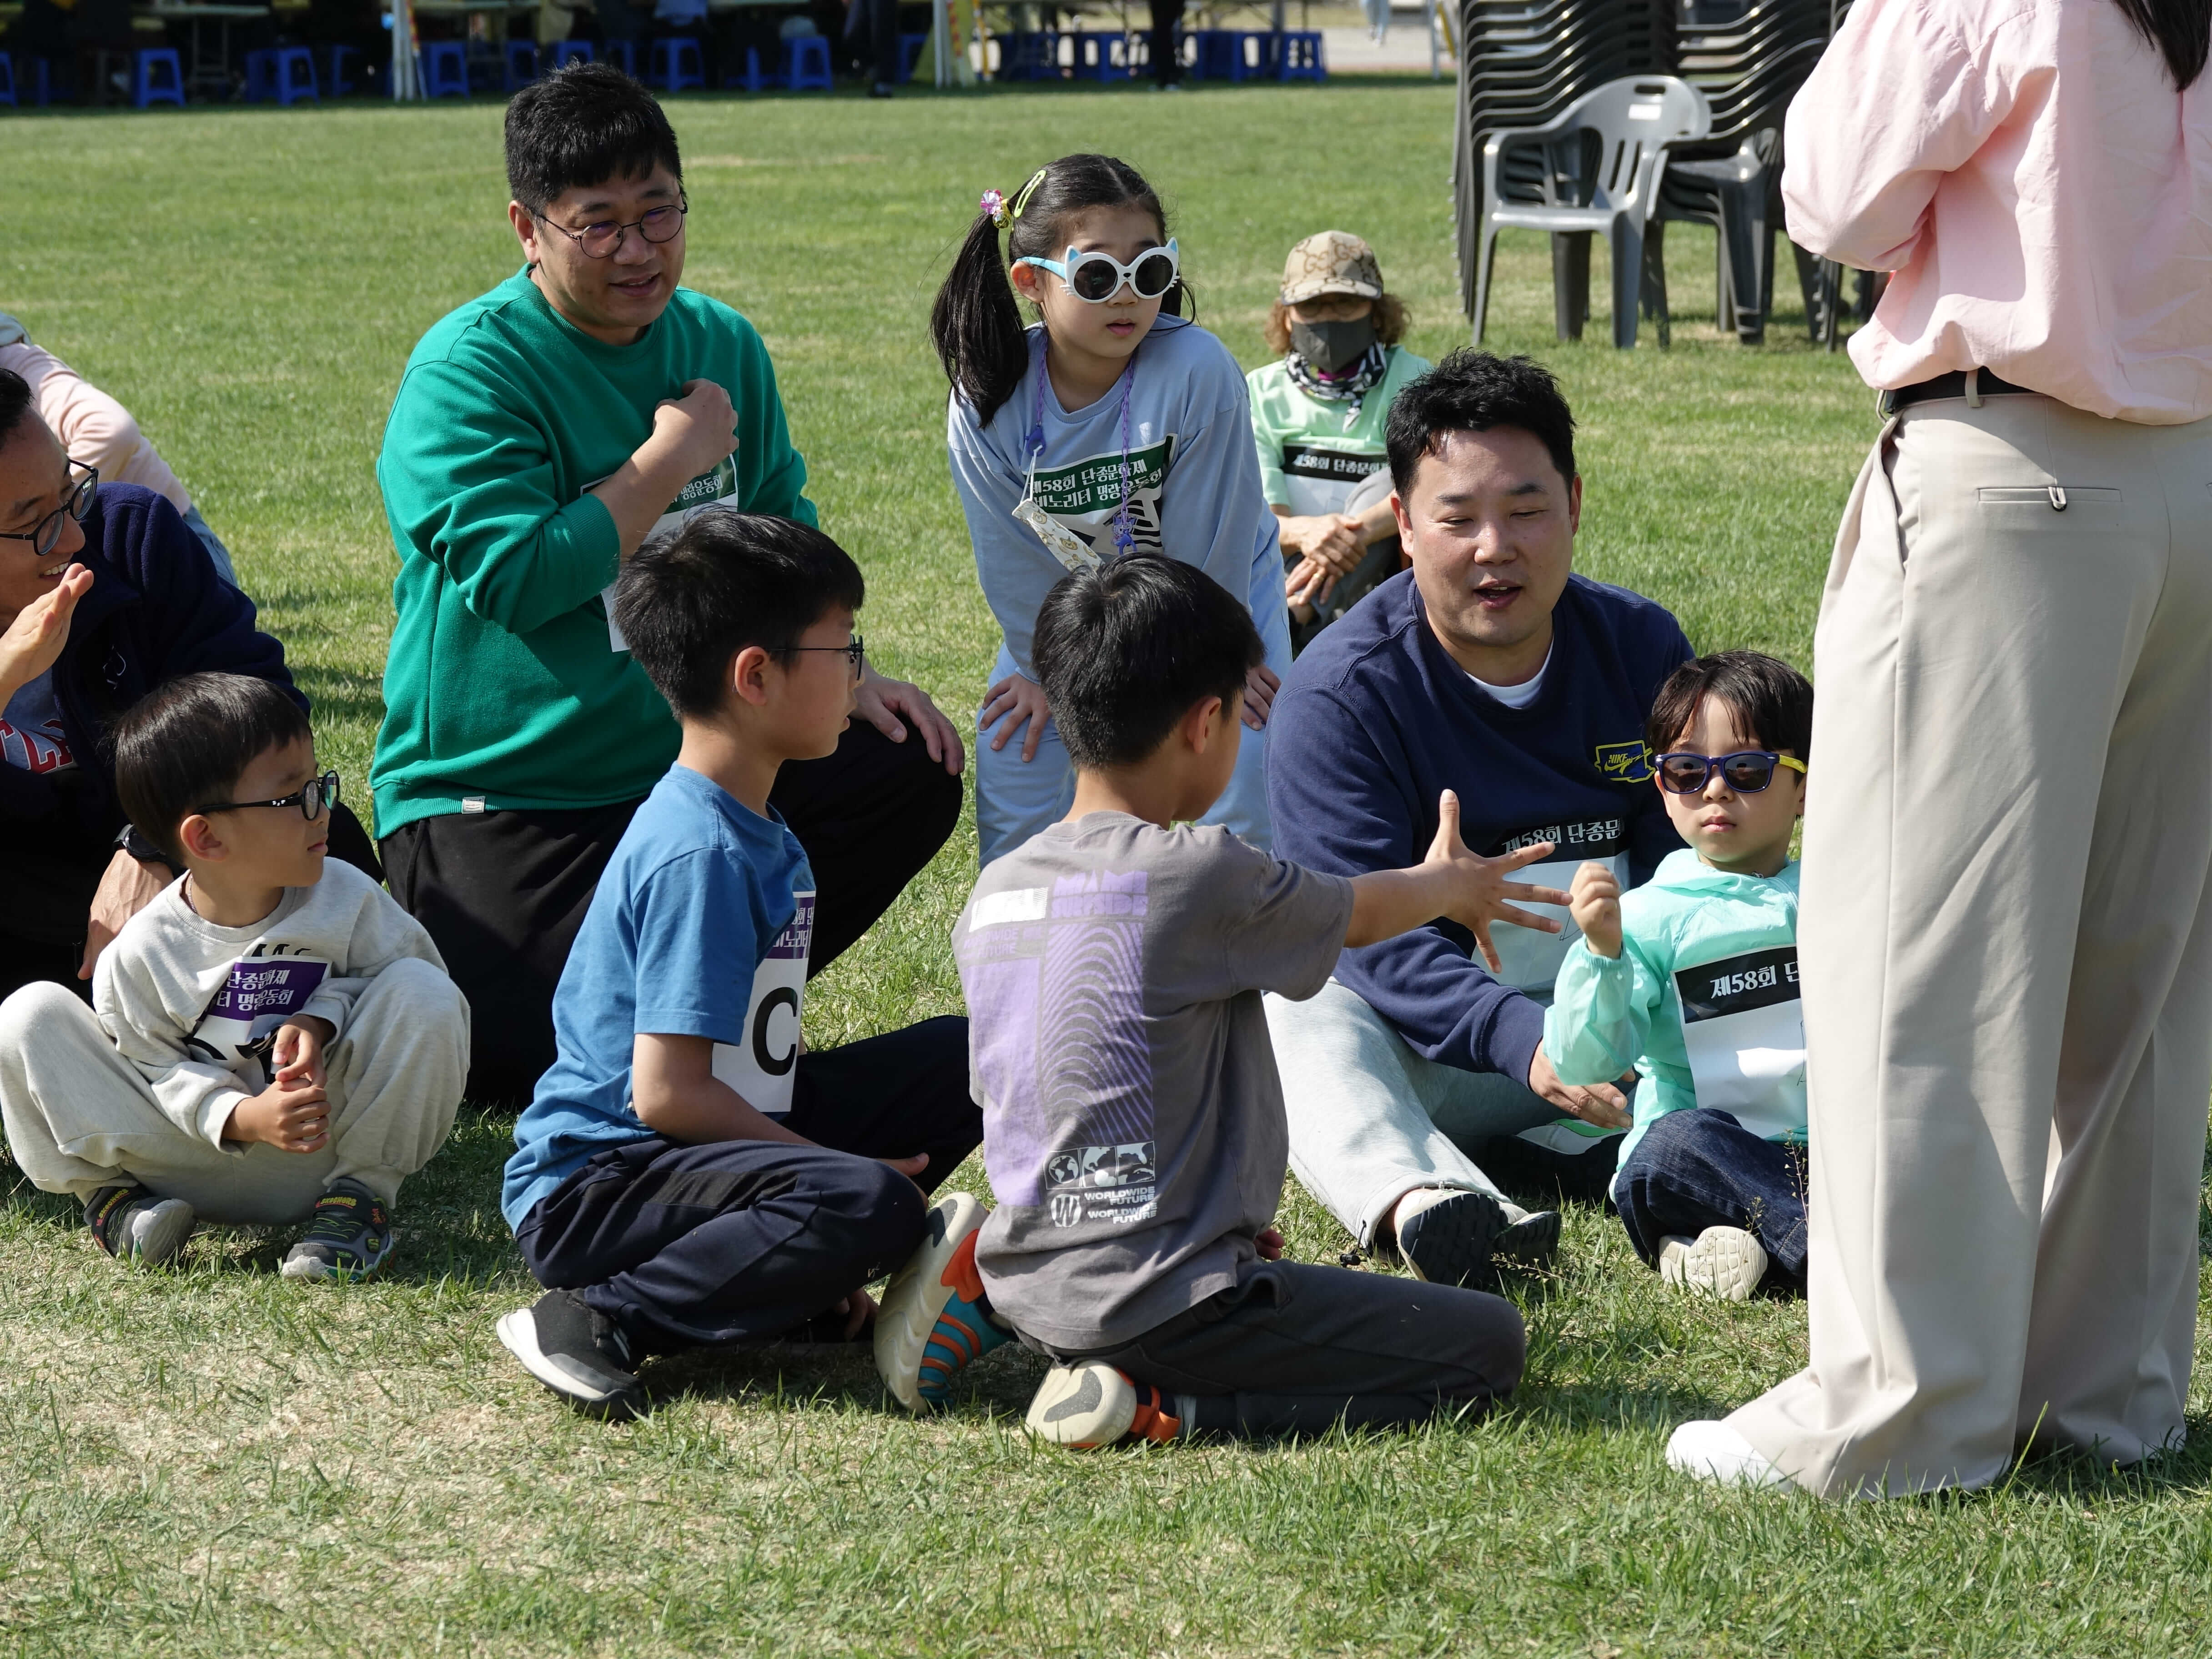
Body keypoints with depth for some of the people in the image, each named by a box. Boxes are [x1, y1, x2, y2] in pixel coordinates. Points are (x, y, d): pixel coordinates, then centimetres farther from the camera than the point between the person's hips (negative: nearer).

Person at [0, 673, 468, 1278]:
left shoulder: (346, 898, -8)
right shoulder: (141, 954, -13)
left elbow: (402, 968, 2)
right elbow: (157, 1070, -9)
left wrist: (321, 1019, -18)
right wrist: (242, 1118, -29)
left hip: (327, 1142, 2)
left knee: (424, 996, -22)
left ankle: (361, 1195, -9)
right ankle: (108, 1193, -4)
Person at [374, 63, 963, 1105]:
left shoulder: (722, 345, 7)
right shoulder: (469, 372, -15)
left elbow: (781, 534, 19)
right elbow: (512, 580, -25)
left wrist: (845, 673, 4)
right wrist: (669, 461, -17)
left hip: (689, 759, 7)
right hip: (498, 799, -7)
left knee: (911, 773, -3)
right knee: (532, 1060, -24)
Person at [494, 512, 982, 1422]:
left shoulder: (762, 837, 12)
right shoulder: (699, 855, -20)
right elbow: (667, 1093, -24)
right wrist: (845, 1169, -16)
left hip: (731, 1135, 10)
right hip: (591, 1186, -10)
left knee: (962, 1058, 6)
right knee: (872, 1206, -34)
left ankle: (788, 1268, 2)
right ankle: (597, 1319, -20)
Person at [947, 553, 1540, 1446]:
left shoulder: (993, 894, 6)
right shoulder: (1200, 873, -14)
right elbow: (1359, 913, 6)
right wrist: (1452, 885, 29)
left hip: (1030, 1287, 8)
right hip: (1156, 1295, -8)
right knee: (1490, 1345, 0)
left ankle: (970, 1299, 13)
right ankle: (1163, 1406, -11)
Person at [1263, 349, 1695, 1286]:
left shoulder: (1642, 648, 2)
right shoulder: (1340, 691, -12)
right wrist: (1521, 1040, -41)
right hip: (1431, 1050, -4)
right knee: (1293, 1009, -33)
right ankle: (1410, 1197, -64)